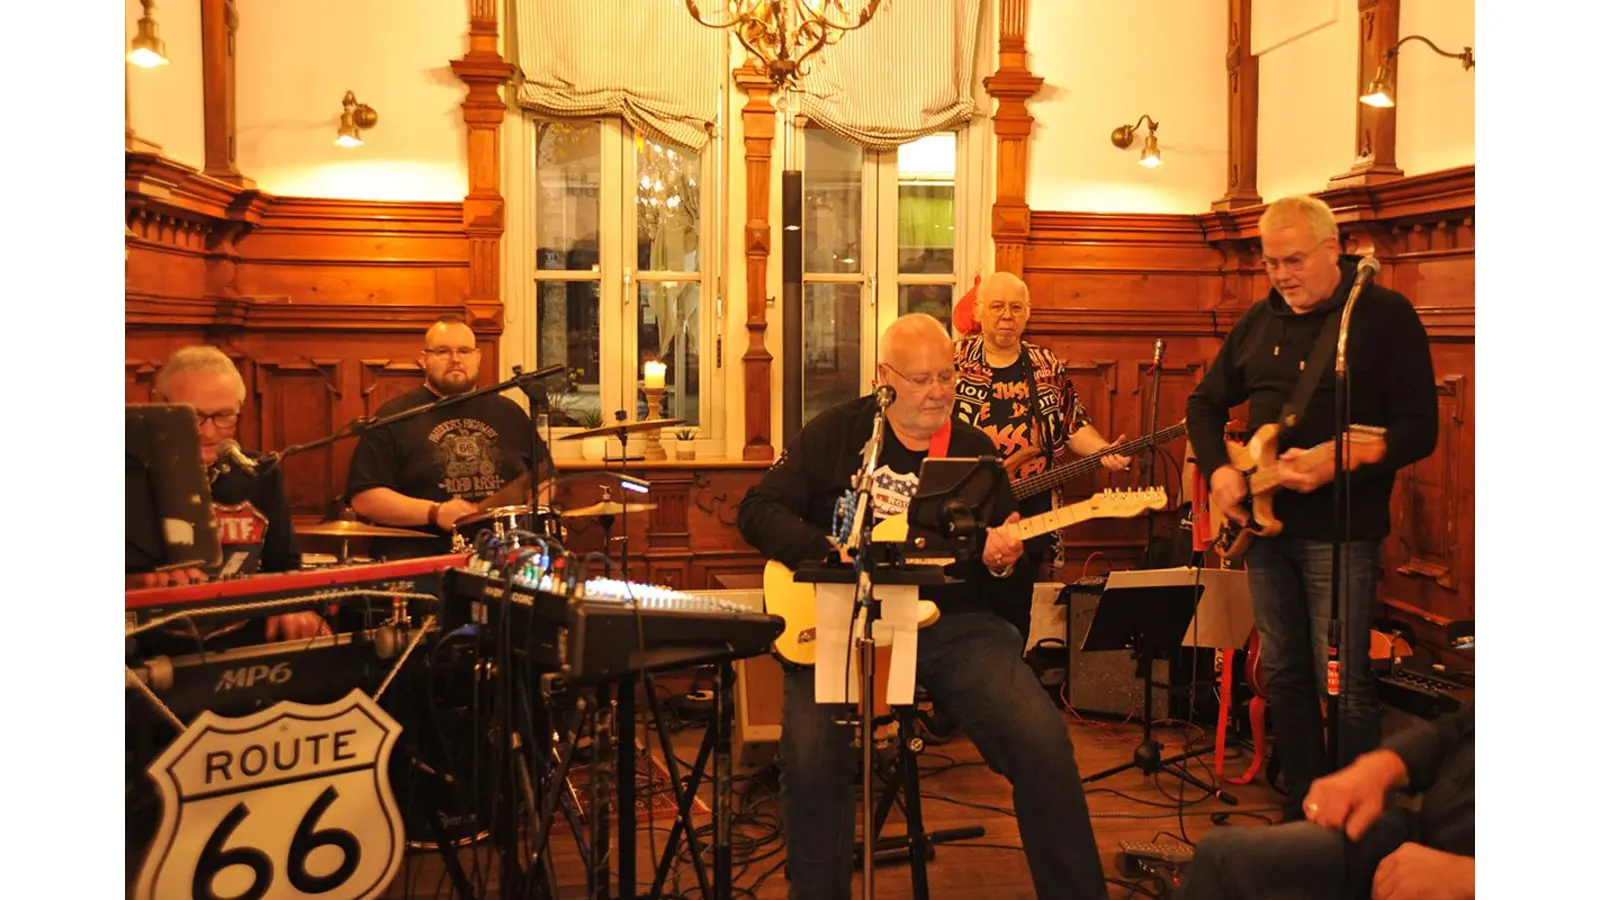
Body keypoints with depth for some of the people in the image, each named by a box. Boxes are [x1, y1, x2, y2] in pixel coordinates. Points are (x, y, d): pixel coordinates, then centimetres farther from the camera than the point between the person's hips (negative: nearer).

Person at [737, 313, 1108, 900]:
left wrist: (1002, 563, -9)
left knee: (1043, 742, -16)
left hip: (951, 622, 2)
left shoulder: (974, 450, 11)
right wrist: (834, 558, -14)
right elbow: (759, 511, 0)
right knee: (811, 752, -26)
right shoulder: (837, 432, 5)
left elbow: (1014, 564, 16)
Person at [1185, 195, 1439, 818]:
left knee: (1343, 683, -5)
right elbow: (1205, 403, 18)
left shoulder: (1386, 315, -8)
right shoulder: (1259, 321, 10)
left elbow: (1419, 429, -13)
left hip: (1340, 529, -6)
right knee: (1284, 675, 12)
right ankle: (1303, 805, 26)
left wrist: (1335, 465, -26)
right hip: (1264, 522, 6)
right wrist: (1218, 469, 0)